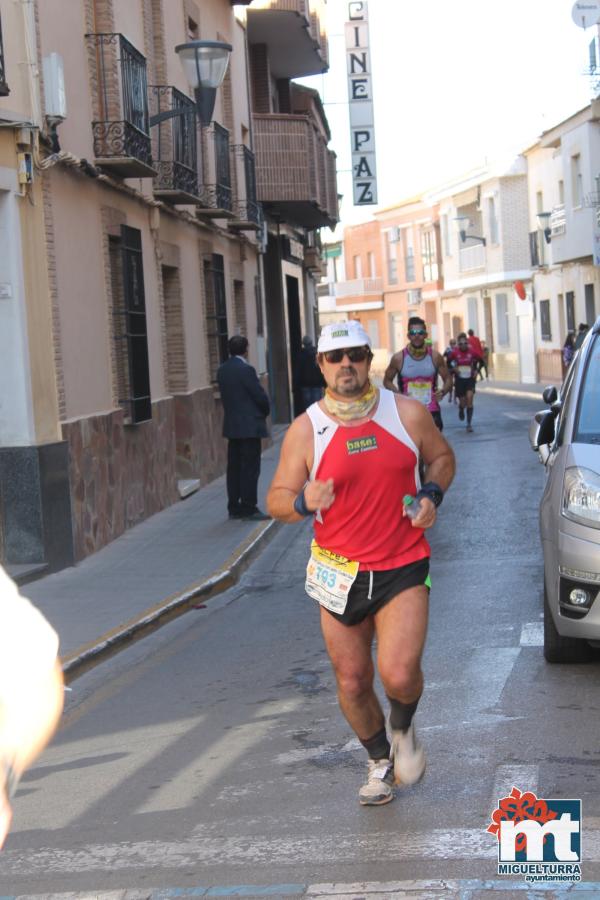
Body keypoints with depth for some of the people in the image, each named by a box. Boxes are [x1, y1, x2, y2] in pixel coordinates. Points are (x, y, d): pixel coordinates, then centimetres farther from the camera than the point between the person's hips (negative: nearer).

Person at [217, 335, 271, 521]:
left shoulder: (222, 370, 7)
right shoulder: (245, 369, -16)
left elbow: (225, 395, 11)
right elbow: (260, 396, -13)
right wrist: (265, 412, 6)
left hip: (231, 426, 8)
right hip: (249, 425, -8)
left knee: (234, 467, 10)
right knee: (250, 467, -3)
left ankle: (234, 508, 13)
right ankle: (248, 508, -2)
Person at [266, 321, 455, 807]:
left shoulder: (408, 412, -2)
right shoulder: (306, 429, -4)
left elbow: (442, 457, 15)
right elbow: (276, 499, -1)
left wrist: (432, 495, -5)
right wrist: (304, 502, -24)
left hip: (403, 568, -1)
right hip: (339, 573, 1)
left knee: (399, 674, -18)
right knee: (352, 682, 8)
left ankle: (403, 730, 18)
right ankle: (380, 761, 35)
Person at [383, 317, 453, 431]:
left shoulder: (435, 356, 0)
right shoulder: (399, 358, -4)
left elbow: (448, 379, 9)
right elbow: (387, 380, 8)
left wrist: (443, 391, -13)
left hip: (432, 411, 1)